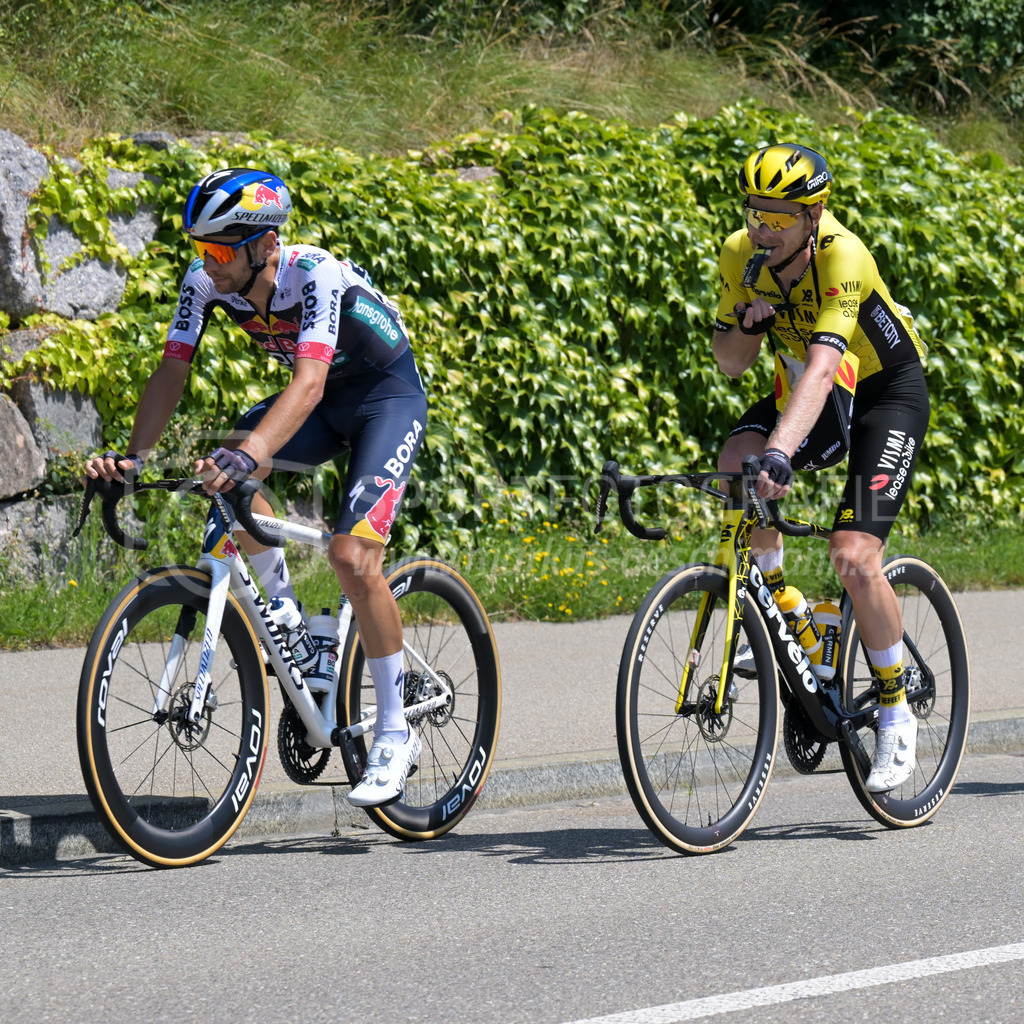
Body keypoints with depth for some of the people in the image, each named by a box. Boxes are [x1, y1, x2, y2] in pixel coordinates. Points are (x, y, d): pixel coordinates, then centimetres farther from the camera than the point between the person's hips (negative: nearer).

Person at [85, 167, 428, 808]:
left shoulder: (317, 275, -34)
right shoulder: (205, 281, -16)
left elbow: (308, 381, -45)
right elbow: (173, 371, -17)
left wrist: (247, 455, -59)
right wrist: (134, 456, -33)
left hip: (389, 395, -6)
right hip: (325, 400, 6)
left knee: (352, 556, -21)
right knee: (223, 473, -23)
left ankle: (395, 737, -8)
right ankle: (285, 610, 0)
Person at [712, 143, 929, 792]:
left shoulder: (842, 257, -32)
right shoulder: (743, 256, -14)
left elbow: (822, 366, -44)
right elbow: (732, 365, -6)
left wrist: (781, 452, -57)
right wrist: (746, 324, -29)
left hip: (888, 392, -5)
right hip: (808, 392, 5)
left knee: (854, 558, -19)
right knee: (735, 467, -26)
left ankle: (896, 712, 1)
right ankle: (776, 603, -1)